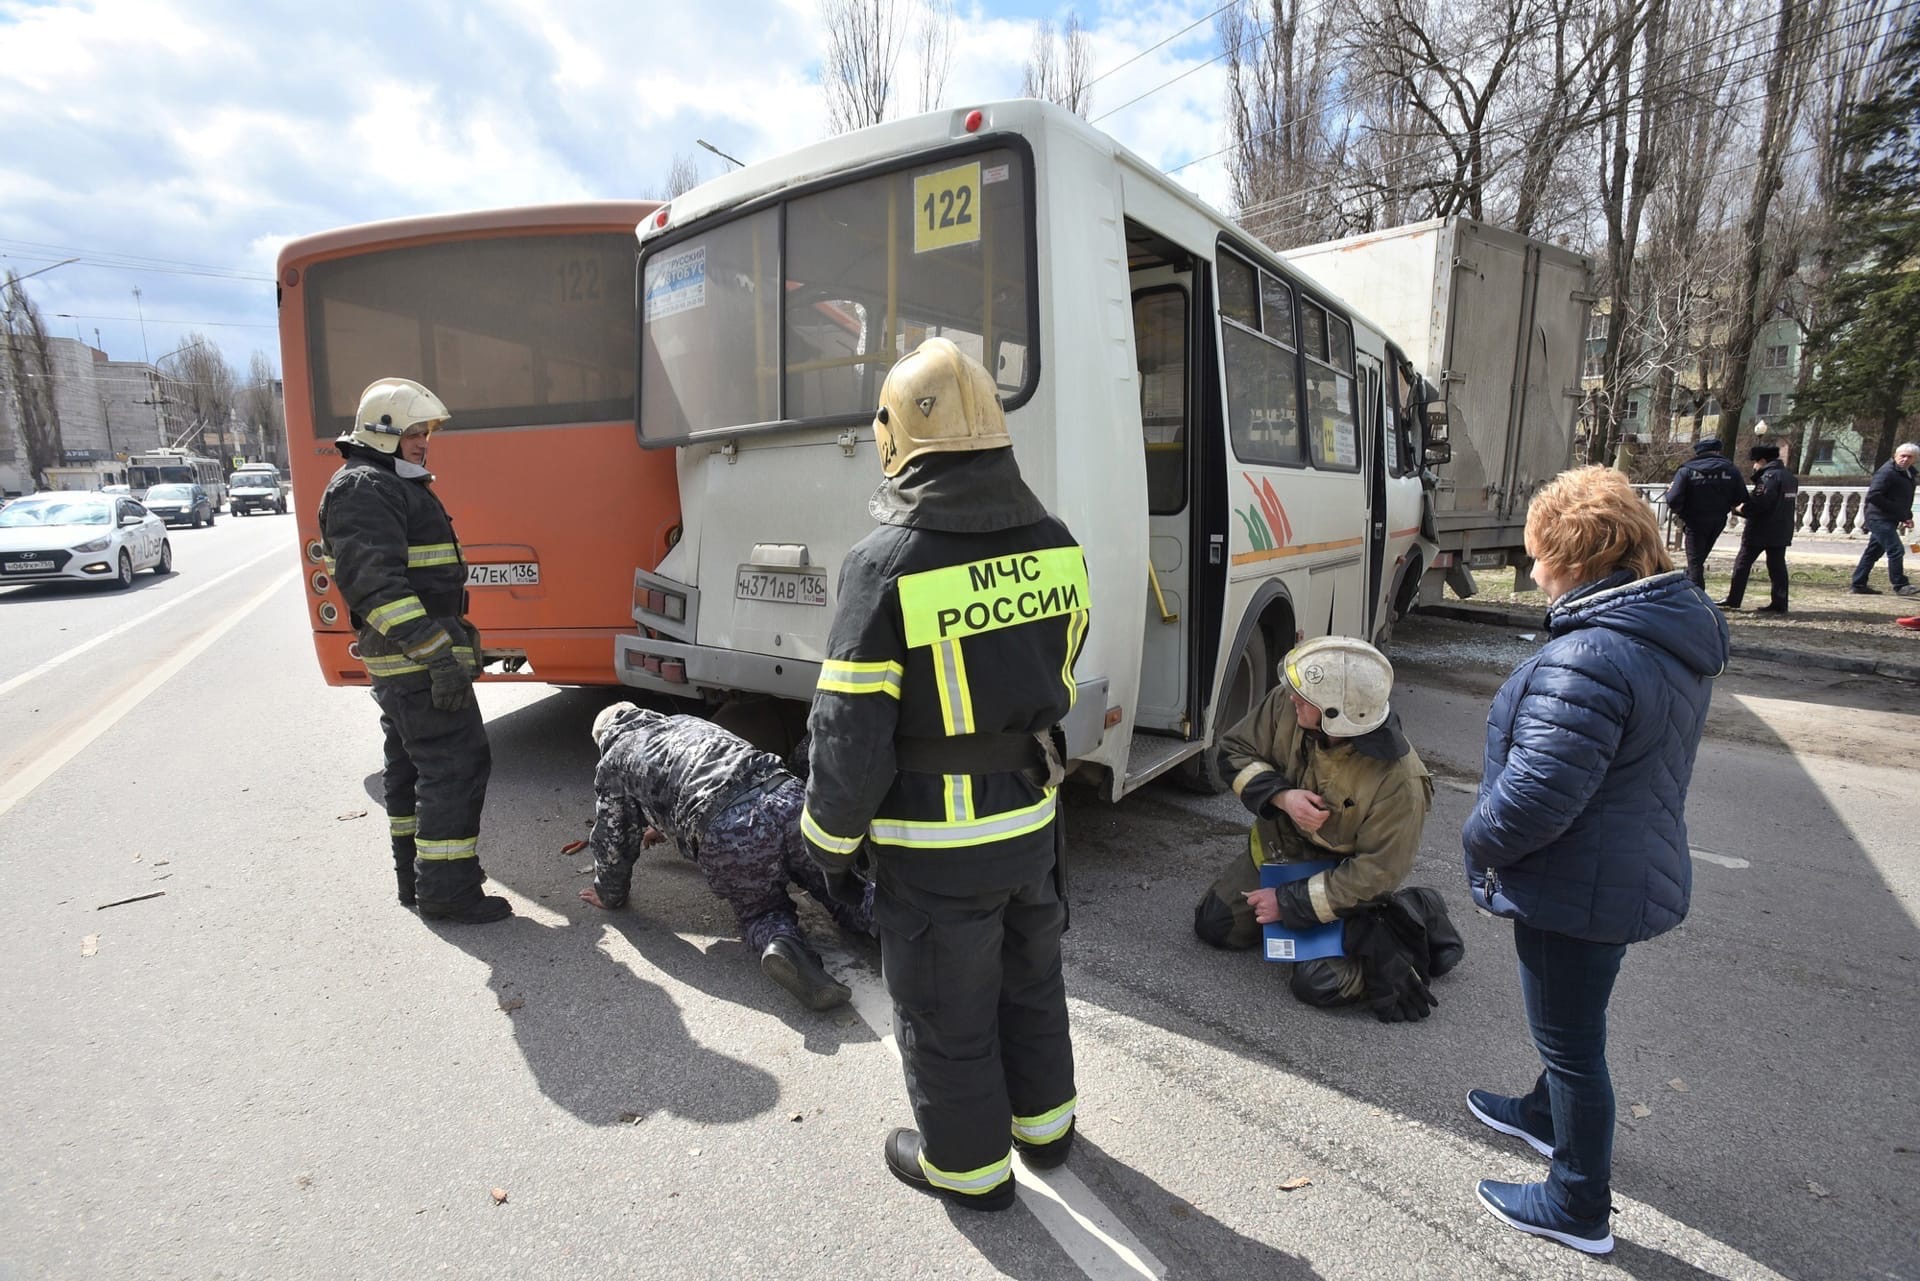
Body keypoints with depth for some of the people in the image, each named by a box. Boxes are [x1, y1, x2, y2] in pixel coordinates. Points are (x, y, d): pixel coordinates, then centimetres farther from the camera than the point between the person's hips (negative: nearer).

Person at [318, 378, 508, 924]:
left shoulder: (395, 484, 20)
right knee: (456, 765, -9)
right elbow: (375, 583, -25)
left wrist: (447, 647, 27)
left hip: (404, 660, 11)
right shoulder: (364, 489, -14)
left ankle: (415, 879, 28)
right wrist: (437, 655, -30)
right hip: (417, 659, -11)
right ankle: (447, 891, -3)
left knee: (411, 766, 16)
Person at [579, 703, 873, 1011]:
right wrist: (666, 827, 66)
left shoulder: (612, 766, 22)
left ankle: (781, 941, -10)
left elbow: (614, 842, 26)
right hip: (788, 798, 4)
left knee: (759, 909, 21)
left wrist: (609, 895, 45)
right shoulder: (686, 722, 37)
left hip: (726, 839, -4)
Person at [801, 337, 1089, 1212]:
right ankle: (1044, 1124, 49)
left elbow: (849, 733, -19)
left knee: (945, 1012, 17)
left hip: (934, 846, -5)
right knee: (1030, 977, 27)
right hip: (1032, 820, 6)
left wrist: (833, 838, -4)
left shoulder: (885, 565, -22)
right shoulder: (1055, 546, -5)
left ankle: (968, 1164, 39)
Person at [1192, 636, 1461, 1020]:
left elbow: (1373, 875, -24)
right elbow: (1235, 749, -8)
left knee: (1317, 983, -16)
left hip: (1342, 874, -5)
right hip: (1278, 845, 5)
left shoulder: (1400, 782, -34)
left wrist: (1289, 902, -20)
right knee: (1213, 926, 8)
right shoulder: (1287, 705, -24)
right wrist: (1282, 797, -26)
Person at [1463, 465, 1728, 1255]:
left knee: (1572, 1042, 10)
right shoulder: (1680, 634, 2)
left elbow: (1536, 797, -31)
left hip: (1576, 891, -9)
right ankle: (1547, 1115, 54)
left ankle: (1578, 1209, 31)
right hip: (1640, 874, 9)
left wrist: (1478, 839, -12)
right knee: (1571, 1022, 30)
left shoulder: (1590, 658, -30)